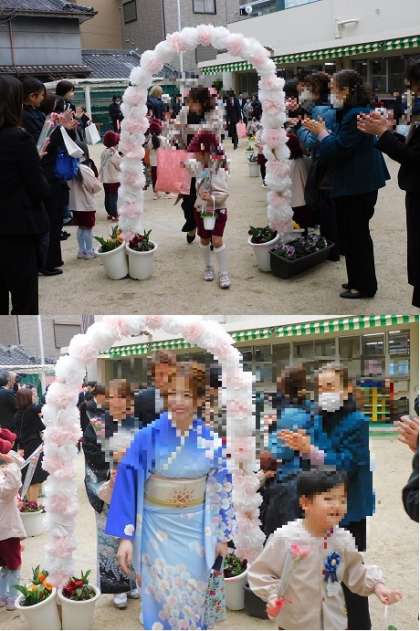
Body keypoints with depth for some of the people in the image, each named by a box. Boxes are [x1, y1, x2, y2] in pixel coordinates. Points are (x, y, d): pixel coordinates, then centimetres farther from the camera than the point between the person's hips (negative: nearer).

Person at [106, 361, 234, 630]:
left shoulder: (211, 440, -5)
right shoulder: (148, 436, -13)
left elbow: (222, 487, 4)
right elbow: (127, 484, -10)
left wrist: (223, 535, 7)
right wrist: (126, 536, -12)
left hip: (196, 528, 2)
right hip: (157, 527, -2)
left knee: (192, 601, 12)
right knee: (161, 600, 4)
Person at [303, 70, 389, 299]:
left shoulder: (355, 116, -21)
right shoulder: (355, 111, 12)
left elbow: (337, 150, -23)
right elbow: (342, 142, 13)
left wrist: (321, 132, -8)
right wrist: (324, 132, 2)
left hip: (357, 187, -10)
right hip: (358, 183, 10)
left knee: (356, 235, -1)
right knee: (353, 233, 17)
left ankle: (364, 286, 10)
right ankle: (359, 280, 28)